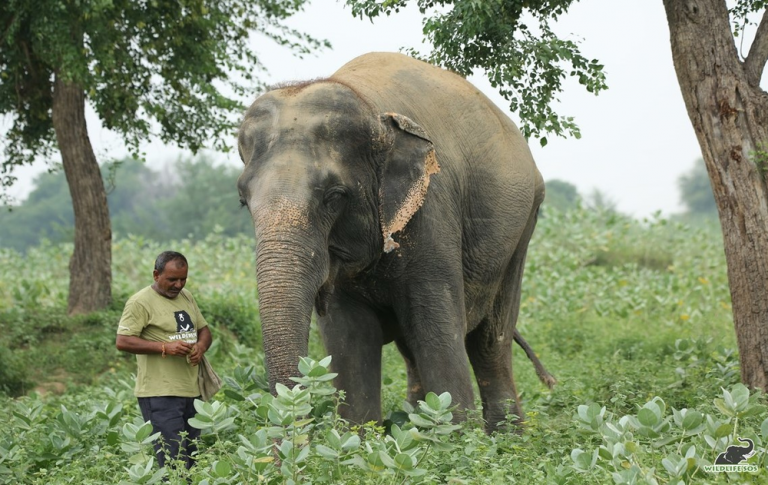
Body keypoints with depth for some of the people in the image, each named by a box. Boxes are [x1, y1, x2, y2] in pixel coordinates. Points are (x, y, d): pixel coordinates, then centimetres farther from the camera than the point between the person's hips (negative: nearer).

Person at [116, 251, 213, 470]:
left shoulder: (186, 297, 17)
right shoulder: (141, 302, -8)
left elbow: (204, 329, 25)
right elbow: (122, 342, -14)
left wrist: (201, 346, 0)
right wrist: (165, 347, -21)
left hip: (191, 392, 8)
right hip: (160, 394, -8)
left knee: (191, 457, 9)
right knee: (175, 460, -13)